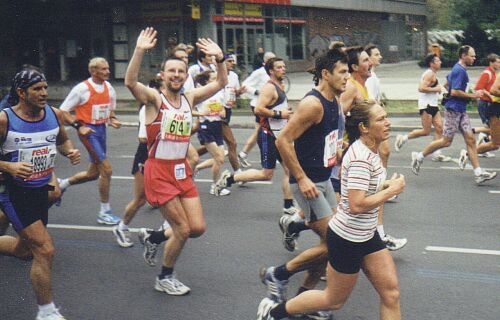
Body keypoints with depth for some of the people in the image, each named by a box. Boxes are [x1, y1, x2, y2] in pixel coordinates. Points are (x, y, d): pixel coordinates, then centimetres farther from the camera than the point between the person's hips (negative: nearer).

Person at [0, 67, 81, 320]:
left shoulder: (54, 114, -3)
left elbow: (62, 140, 15)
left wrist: (70, 152, -6)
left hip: (40, 190, 7)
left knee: (25, 250, 21)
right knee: (45, 250, -13)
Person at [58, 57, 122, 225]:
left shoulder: (109, 88, 6)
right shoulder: (82, 88, -13)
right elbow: (63, 111, -10)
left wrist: (113, 120, 0)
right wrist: (79, 126, -20)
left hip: (101, 129, 8)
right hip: (89, 131, -8)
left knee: (93, 173, 15)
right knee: (106, 169, -11)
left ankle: (62, 184, 40)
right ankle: (104, 212, 1)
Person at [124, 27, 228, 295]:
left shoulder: (189, 98, 7)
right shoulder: (154, 98, -10)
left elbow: (220, 83, 7)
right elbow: (130, 82, -29)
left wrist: (220, 58, -9)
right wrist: (140, 51, -39)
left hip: (182, 170, 6)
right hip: (159, 171, -6)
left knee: (197, 228, 3)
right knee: (183, 230, -4)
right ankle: (164, 279, 17)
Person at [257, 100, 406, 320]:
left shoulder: (369, 151, 3)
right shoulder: (361, 158, -25)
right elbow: (357, 205, -32)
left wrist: (386, 185, 4)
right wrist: (391, 190, -22)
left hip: (366, 236, 9)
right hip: (347, 239, -9)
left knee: (391, 294, 5)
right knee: (334, 300, 10)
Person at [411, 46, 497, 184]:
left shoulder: (459, 69, 14)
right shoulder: (459, 71, -17)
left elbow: (447, 83, 27)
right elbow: (455, 91, -25)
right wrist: (473, 95, -17)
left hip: (461, 110, 10)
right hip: (453, 110, -10)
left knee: (470, 139, 3)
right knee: (446, 141, -3)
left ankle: (478, 173, 1)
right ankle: (419, 156, 12)